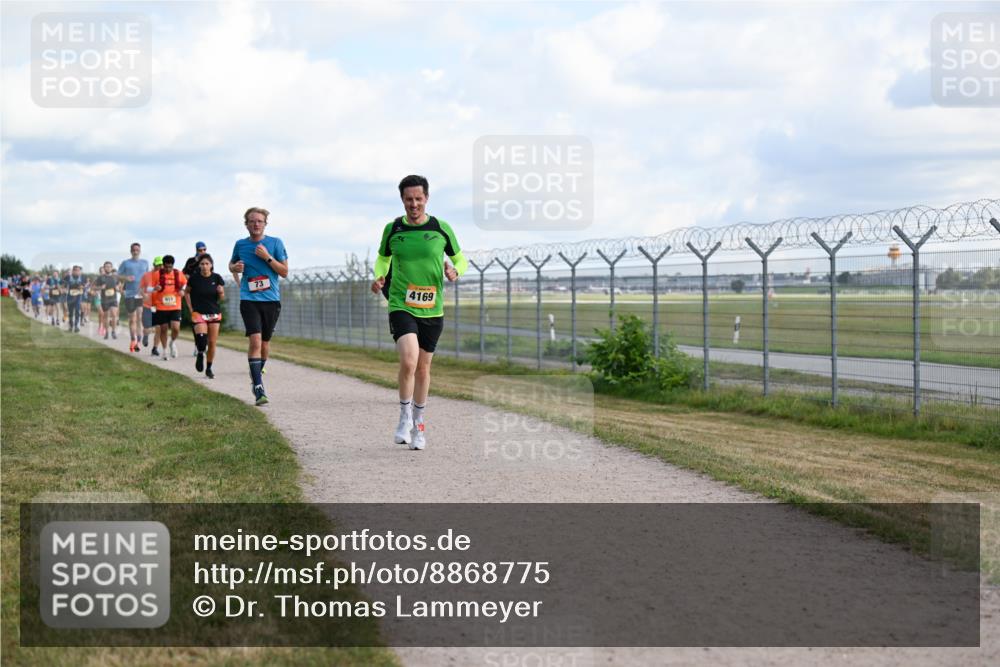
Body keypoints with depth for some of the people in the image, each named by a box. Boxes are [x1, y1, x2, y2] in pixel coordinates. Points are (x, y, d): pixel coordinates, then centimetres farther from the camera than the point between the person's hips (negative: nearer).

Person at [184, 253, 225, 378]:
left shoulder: (217, 278, -3)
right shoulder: (194, 278, -6)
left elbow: (222, 298, 3)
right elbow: (186, 292, 10)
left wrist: (221, 292, -19)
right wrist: (191, 308, 4)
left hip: (214, 314, 2)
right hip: (198, 313, -2)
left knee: (212, 342, 2)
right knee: (201, 338, -21)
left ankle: (209, 368, 18)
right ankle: (200, 354, 13)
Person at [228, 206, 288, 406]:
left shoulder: (275, 243, 2)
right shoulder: (240, 245, 6)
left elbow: (284, 272, 0)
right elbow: (231, 265, 23)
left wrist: (267, 257, -12)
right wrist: (235, 267, -1)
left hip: (271, 300, 1)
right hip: (249, 300, -1)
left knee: (265, 342, 11)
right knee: (255, 341, -17)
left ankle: (257, 373, 38)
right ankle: (259, 388, -20)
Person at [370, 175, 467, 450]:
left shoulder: (441, 228, 0)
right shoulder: (392, 229, 1)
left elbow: (460, 258, 11)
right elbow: (383, 258, 18)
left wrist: (455, 270, -11)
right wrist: (379, 277, -3)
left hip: (432, 309, 2)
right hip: (401, 306, -2)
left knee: (423, 368, 10)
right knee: (408, 361, -22)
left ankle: (418, 423, 29)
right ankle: (405, 416, 0)